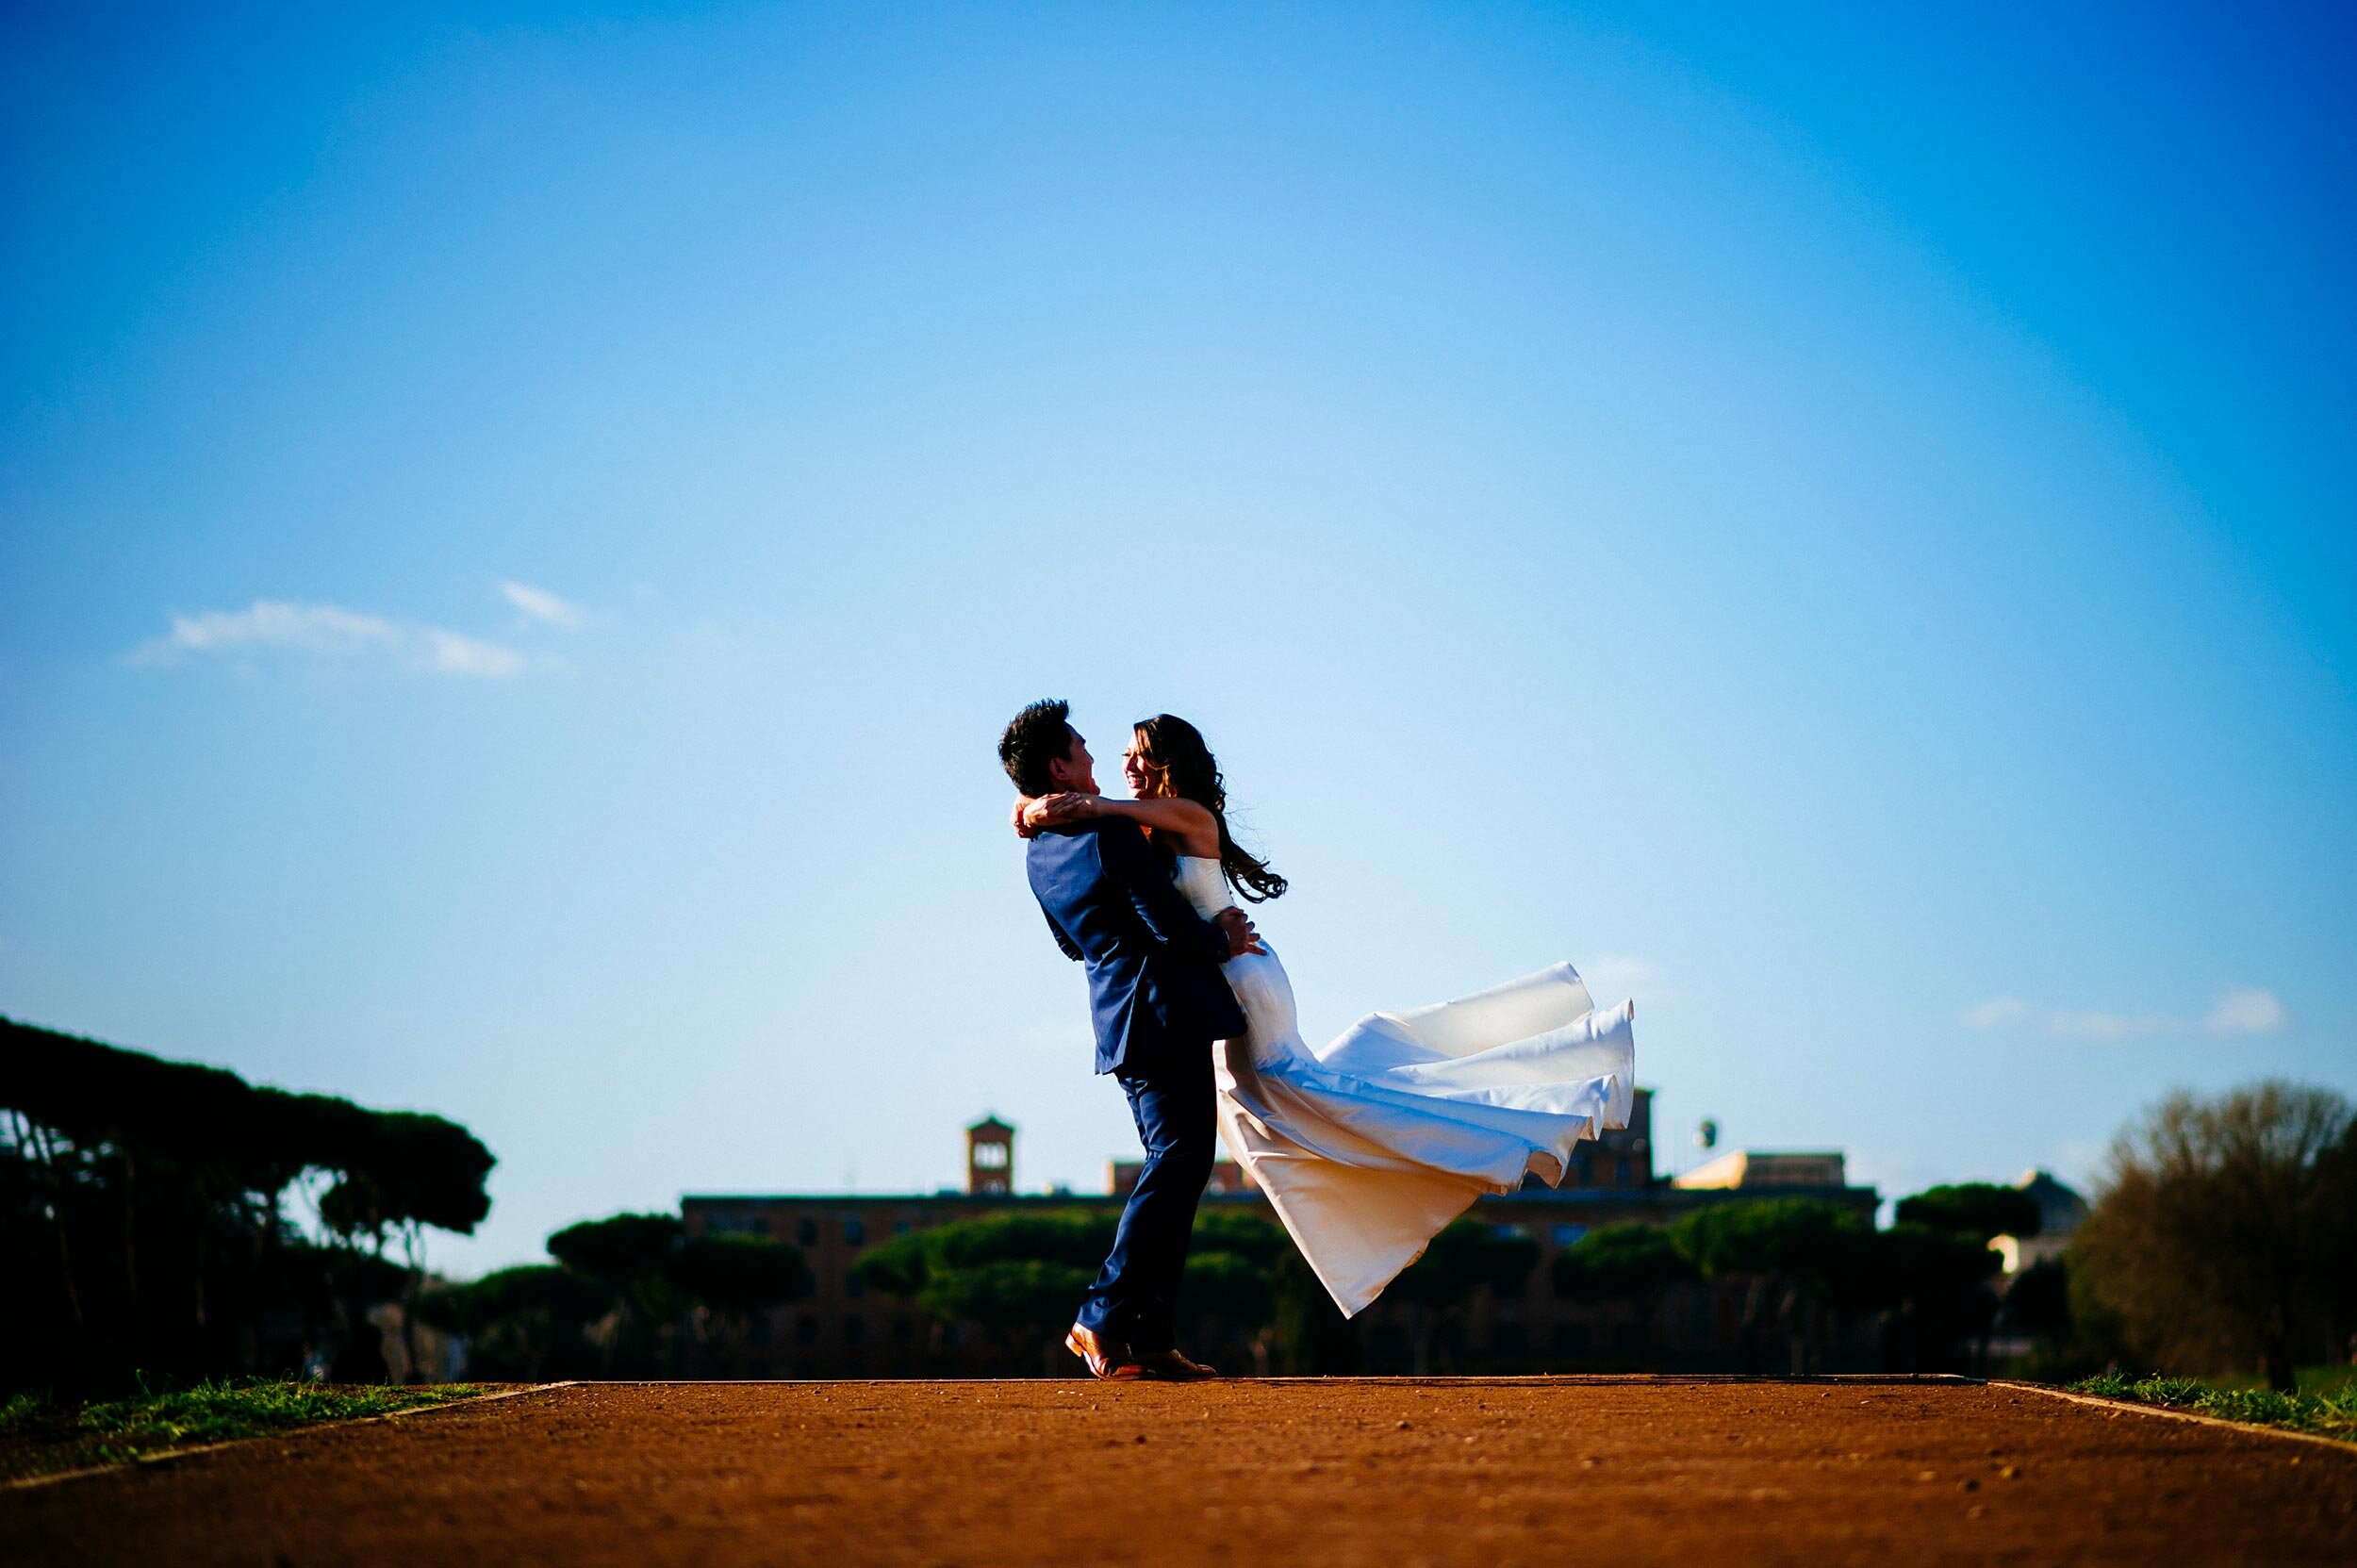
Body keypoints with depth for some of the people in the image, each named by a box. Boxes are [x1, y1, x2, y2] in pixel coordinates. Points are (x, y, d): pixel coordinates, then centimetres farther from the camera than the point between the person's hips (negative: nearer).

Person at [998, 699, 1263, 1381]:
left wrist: (1204, 926, 23)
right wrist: (1224, 942, 2)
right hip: (1166, 1011, -9)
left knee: (1173, 1169, 12)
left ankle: (1148, 1338, 7)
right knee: (1179, 1160, -9)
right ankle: (1107, 1319, -14)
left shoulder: (1038, 852, 13)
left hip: (1119, 1015, 9)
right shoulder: (1108, 833, -16)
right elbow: (1172, 927, -19)